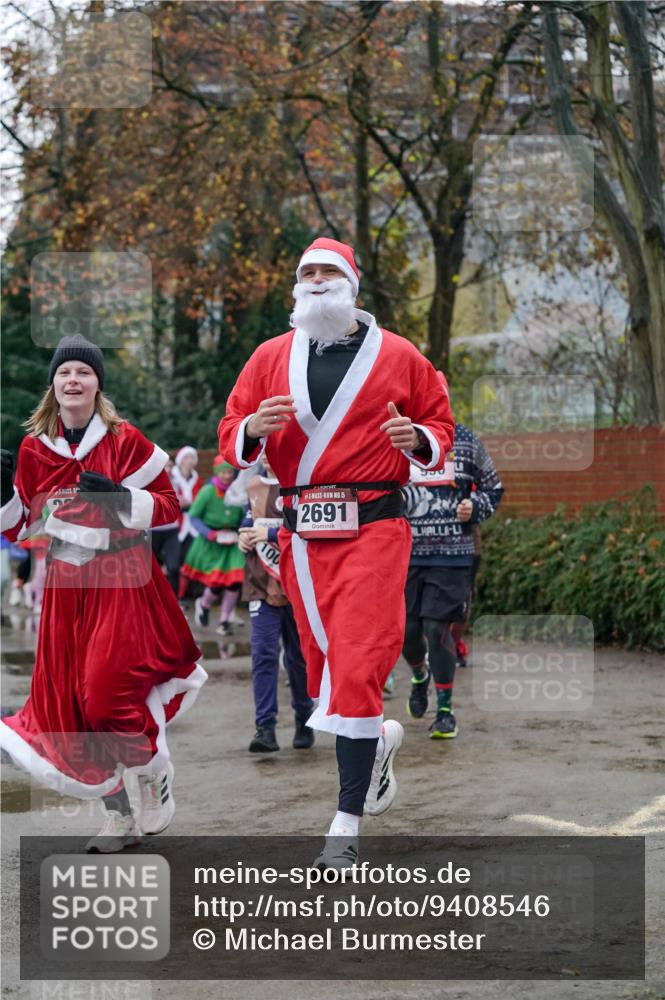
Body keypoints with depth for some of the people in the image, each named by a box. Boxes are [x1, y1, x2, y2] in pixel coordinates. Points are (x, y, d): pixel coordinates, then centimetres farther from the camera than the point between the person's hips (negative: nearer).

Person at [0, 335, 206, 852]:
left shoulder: (125, 440, -6)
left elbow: (169, 505, -4)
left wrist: (119, 496, -19)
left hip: (121, 581, -5)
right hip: (66, 584, 5)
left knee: (110, 689, -15)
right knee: (71, 698, 3)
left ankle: (156, 775, 15)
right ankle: (120, 817, 16)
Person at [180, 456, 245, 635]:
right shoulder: (208, 491, -12)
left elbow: (243, 516, 9)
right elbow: (193, 516, -7)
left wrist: (239, 533, -8)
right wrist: (210, 533, -17)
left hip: (232, 542, 3)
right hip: (211, 543, -2)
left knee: (234, 582, -7)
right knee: (217, 583, -4)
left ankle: (224, 621, 14)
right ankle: (203, 604, 33)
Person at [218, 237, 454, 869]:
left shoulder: (397, 356, 6)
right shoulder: (271, 357, 12)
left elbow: (441, 425, 12)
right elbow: (229, 440, 11)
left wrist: (417, 438, -10)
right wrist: (252, 429, -11)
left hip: (374, 526, -4)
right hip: (301, 532, 4)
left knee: (356, 667, -12)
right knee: (323, 667, 9)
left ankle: (347, 823, -7)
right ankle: (379, 738, 42)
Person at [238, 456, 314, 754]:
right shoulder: (254, 487, 12)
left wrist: (270, 534, -20)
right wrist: (245, 536, 4)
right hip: (262, 585, 4)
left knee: (298, 657, 9)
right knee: (263, 653, -9)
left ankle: (304, 722, 26)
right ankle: (266, 728, -10)